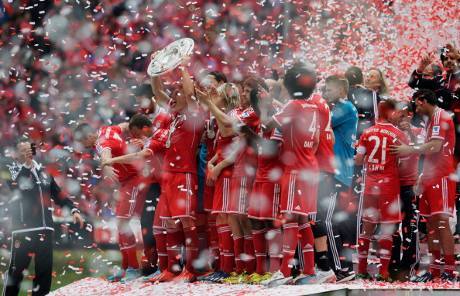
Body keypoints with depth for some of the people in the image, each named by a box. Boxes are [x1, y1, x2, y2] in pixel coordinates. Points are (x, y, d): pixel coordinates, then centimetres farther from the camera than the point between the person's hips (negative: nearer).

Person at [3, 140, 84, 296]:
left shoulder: (43, 171, 15)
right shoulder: (11, 169, 0)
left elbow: (58, 193, 18)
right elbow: (15, 186, -20)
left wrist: (73, 210, 8)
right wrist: (26, 165, -21)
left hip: (45, 226, 5)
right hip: (23, 227, -5)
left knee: (45, 267, 7)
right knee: (17, 267, -7)